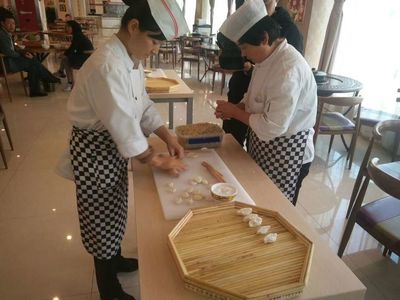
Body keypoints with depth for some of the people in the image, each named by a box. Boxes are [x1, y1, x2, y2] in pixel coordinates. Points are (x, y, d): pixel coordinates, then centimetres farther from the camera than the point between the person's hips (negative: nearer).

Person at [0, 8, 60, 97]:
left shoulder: (8, 33, 11)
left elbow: (13, 47, 17)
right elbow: (8, 52, -23)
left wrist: (24, 52, 0)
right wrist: (22, 55, -9)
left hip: (11, 59, 9)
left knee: (33, 66, -3)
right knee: (33, 61, -9)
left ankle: (35, 90, -3)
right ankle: (50, 79, 5)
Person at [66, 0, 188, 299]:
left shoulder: (130, 58, 1)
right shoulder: (107, 66, -29)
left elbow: (142, 104, 7)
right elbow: (123, 125, -28)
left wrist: (168, 137, -3)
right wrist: (158, 160, -18)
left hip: (113, 143, 9)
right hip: (95, 148, -9)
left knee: (114, 211, 25)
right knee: (102, 218, 10)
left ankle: (115, 259, 51)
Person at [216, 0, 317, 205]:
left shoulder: (289, 69, -28)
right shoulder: (268, 58, 3)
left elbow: (273, 126, -30)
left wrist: (235, 112, -18)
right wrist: (234, 108, -4)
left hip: (285, 148, -9)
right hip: (263, 142, 9)